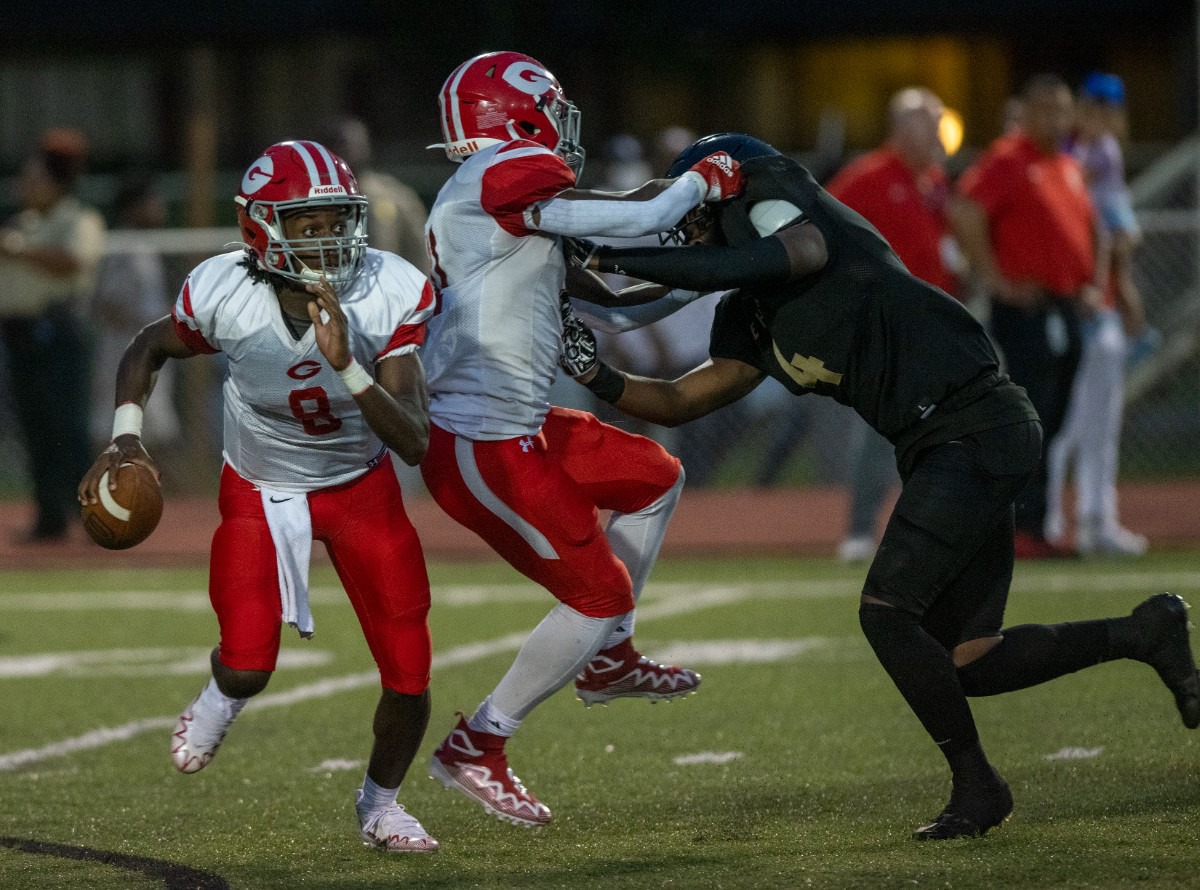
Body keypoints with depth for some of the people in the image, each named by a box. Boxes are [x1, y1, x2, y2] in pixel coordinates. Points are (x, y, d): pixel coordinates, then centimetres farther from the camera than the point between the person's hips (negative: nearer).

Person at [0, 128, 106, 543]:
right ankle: (52, 518, 9)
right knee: (36, 430, 6)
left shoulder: (80, 222, -2)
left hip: (57, 330, -7)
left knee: (70, 427, -13)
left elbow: (71, 260, -21)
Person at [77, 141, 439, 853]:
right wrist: (126, 434, -15)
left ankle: (380, 802, 27)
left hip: (362, 485, 1)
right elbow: (149, 350, 0)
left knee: (410, 675, -5)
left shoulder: (390, 295, -26)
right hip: (261, 491, -1)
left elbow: (415, 443, -30)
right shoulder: (223, 297, -25)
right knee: (249, 667, -19)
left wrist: (347, 366, -43)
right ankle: (223, 695, 23)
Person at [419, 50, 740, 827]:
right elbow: (636, 219, -20)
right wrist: (705, 181, -2)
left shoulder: (489, 197, 15)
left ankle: (605, 660, 33)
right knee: (601, 596, 0)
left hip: (515, 425, 10)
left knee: (657, 480, 23)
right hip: (485, 449, -10)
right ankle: (476, 748, 8)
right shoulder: (508, 179, -17)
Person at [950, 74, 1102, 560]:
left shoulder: (1069, 166, 17)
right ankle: (1023, 531, -10)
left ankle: (1035, 526, 15)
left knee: (1056, 423, 10)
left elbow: (1088, 226, 29)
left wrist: (1094, 281, 15)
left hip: (1069, 311, 9)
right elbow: (965, 214, -21)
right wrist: (995, 280, -18)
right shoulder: (1006, 159, -9)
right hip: (1026, 308, -9)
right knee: (1031, 419, -11)